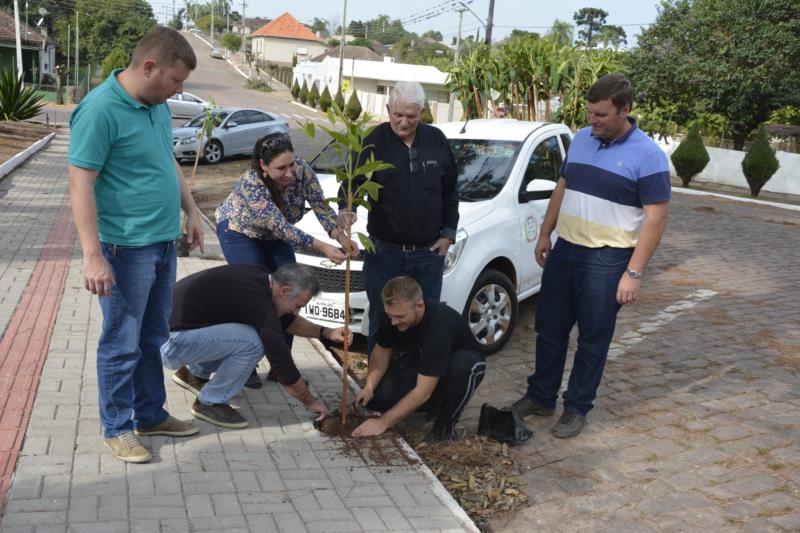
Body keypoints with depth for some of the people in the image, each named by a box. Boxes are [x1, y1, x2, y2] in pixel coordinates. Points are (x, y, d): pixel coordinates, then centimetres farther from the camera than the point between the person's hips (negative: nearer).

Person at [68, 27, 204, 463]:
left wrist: (191, 211, 19)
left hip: (163, 243, 8)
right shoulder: (101, 109, -18)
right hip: (126, 248, -8)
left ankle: (151, 415, 32)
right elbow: (81, 185, -20)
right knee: (122, 343, 5)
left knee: (153, 338, 18)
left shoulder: (157, 105, 8)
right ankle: (117, 428, 20)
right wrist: (92, 255, -23)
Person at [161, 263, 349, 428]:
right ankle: (210, 403, -3)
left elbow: (287, 320, 21)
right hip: (170, 342, -9)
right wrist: (311, 402, 0)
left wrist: (326, 332, 10)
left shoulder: (261, 276, 3)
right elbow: (283, 367, -14)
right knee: (253, 342, -23)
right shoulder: (258, 303, -23)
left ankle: (195, 374, 24)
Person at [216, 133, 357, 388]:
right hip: (239, 231, -5)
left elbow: (321, 206, -25)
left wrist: (342, 237, -41)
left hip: (274, 233, 5)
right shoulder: (252, 184, -38)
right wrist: (322, 247, -45)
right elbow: (281, 227, -40)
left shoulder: (302, 170, -25)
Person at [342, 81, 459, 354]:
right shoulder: (375, 141, -6)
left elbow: (450, 191, 11)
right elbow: (352, 181, -14)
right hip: (384, 250, -2)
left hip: (429, 252, 3)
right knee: (381, 322, 7)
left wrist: (448, 233, 6)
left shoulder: (436, 140, 4)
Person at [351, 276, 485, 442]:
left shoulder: (439, 325, -39)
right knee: (374, 397, -20)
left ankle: (445, 426, -16)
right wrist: (369, 386, -21)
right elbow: (382, 351, -3)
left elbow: (423, 391, -38)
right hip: (418, 362, 5)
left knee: (461, 366, -42)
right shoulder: (392, 313, -20)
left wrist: (383, 423, -36)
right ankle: (435, 404, 7)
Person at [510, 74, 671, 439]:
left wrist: (634, 273, -17)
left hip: (606, 260, -6)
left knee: (592, 339, 6)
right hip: (564, 251, 6)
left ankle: (577, 409, 21)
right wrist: (545, 234, 14)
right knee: (549, 328, 13)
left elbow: (656, 218, -13)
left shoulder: (647, 155, -12)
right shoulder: (580, 140, 6)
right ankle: (540, 398, 29)